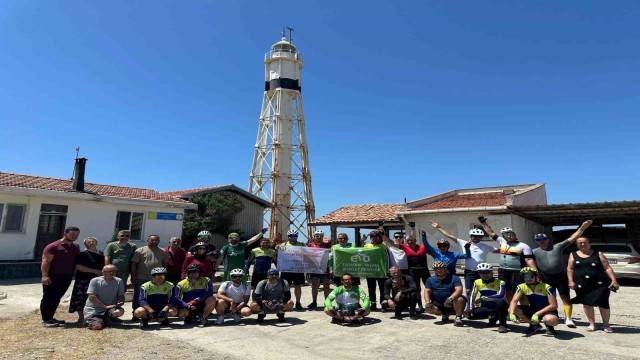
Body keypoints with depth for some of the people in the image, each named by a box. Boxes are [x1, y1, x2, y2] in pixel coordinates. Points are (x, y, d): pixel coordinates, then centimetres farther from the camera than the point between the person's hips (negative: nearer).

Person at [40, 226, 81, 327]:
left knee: (57, 298, 14)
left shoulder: (76, 247, 11)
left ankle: (50, 318, 25)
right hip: (53, 277, -7)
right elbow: (45, 262, -15)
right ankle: (45, 320, 5)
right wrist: (45, 275, -25)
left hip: (67, 277, 7)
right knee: (48, 298, -1)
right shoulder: (53, 246, -11)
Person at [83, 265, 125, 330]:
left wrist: (120, 302, -17)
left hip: (110, 309, 2)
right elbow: (91, 297, -11)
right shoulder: (95, 281, -5)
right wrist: (105, 306, -17)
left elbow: (121, 296, 7)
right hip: (93, 310, -2)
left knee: (120, 311, -29)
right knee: (97, 326, -25)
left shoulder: (119, 281, 3)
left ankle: (105, 320, 4)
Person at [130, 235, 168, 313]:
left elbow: (165, 264, 14)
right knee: (138, 296, 6)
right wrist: (133, 276, -8)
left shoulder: (162, 252, 10)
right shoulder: (140, 251, -1)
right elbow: (133, 264, -3)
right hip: (141, 278, -3)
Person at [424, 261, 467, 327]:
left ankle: (458, 317, -9)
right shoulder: (430, 280, 5)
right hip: (438, 305, 4)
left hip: (452, 304, -4)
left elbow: (459, 290, -22)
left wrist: (450, 298, -40)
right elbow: (427, 292, -2)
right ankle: (444, 314, 9)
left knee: (460, 299, -35)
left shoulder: (454, 278, -7)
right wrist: (428, 303, -22)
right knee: (428, 308, -24)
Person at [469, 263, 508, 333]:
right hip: (486, 307, 5)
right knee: (471, 315, -21)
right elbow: (472, 296, -3)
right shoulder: (477, 282, 0)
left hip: (499, 307, -5)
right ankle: (494, 317, 2)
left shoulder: (500, 283, -15)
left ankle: (502, 325, -21)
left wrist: (483, 298, -36)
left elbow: (500, 296, -32)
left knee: (500, 301, -39)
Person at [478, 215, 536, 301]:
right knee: (507, 292, 11)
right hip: (502, 272, 6)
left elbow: (529, 260, -10)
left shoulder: (523, 246, -4)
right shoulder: (502, 242, 11)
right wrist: (483, 222, 19)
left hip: (517, 273, -6)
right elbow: (491, 233, 19)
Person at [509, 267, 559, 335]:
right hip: (532, 310, 4)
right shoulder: (521, 287, -8)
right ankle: (534, 325, 1)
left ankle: (549, 326, 0)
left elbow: (554, 305, -20)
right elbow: (514, 301, -19)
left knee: (551, 320, -41)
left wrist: (537, 314, -28)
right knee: (510, 310, -19)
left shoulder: (546, 287, -18)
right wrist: (512, 313, -39)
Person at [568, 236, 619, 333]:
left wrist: (614, 280, -9)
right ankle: (592, 324, 21)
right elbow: (570, 269, 7)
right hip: (582, 285, 1)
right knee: (587, 304, 5)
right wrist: (571, 281, -3)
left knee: (603, 304, 0)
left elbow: (608, 268, 1)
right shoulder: (573, 255, 7)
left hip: (600, 284, -1)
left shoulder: (598, 254, 4)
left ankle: (606, 325, 19)